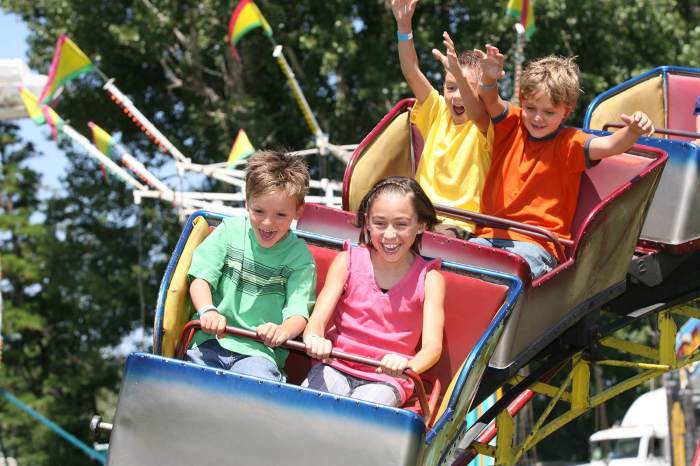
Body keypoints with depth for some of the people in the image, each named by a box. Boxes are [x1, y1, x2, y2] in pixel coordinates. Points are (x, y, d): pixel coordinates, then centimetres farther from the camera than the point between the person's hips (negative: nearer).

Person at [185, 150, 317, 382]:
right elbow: (201, 278, 4)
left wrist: (283, 330, -32)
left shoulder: (299, 256, 3)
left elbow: (299, 312, -7)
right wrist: (208, 311, -19)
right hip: (212, 340, 2)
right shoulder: (230, 230, 9)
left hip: (258, 352, -2)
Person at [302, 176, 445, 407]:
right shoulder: (347, 262, 3)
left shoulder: (428, 278, -1)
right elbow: (318, 320, -5)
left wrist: (408, 365, -37)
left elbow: (432, 345, -12)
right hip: (335, 366, 1)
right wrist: (314, 338, -33)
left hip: (386, 380, -1)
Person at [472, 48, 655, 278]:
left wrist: (632, 132, -36)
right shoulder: (513, 126, 11)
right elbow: (490, 101, -4)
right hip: (489, 234, 4)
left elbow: (609, 145, -15)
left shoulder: (568, 143, 0)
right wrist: (489, 79, -27)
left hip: (535, 244, -4)